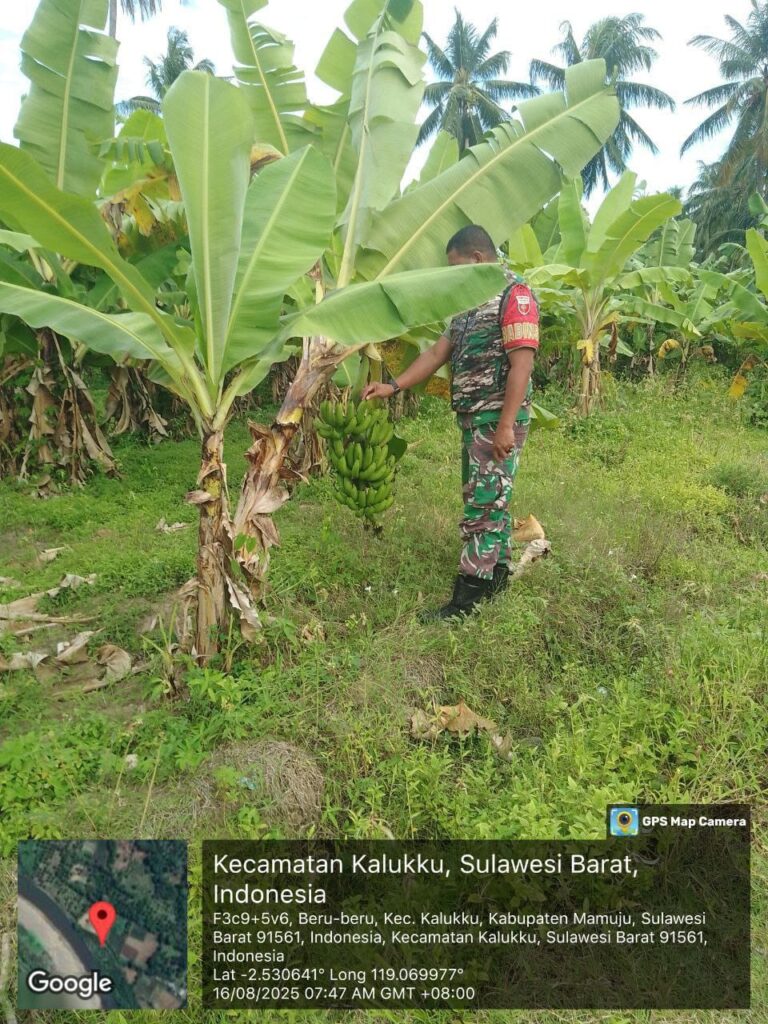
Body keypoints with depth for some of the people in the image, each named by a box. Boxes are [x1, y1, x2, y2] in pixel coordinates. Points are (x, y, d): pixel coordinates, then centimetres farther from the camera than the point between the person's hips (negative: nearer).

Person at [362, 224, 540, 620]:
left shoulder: (514, 295, -10)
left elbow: (521, 364, -18)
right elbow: (437, 353, 19)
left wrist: (506, 425, -23)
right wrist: (393, 386, 12)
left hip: (498, 419, -9)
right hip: (473, 417, 9)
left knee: (483, 505, -7)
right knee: (490, 498, 14)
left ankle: (468, 596, -3)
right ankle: (496, 574, 25)